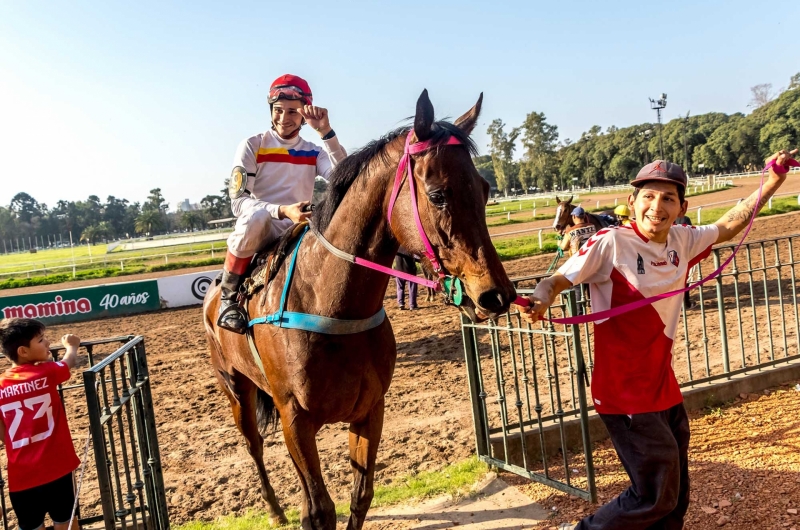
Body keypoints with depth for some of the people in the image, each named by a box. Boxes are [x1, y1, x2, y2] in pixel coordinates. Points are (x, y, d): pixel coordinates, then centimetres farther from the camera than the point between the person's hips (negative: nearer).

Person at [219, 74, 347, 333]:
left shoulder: (314, 152, 10)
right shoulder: (252, 146, -1)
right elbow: (238, 201, -12)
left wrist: (326, 132, -16)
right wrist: (283, 211, -29)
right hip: (259, 234, -3)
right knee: (256, 215, -38)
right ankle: (228, 295, -17)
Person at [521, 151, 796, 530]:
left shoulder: (681, 241, 2)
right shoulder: (611, 243, -16)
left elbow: (727, 227, 20)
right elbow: (558, 280, -17)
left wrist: (771, 184, 14)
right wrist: (540, 300, -38)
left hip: (664, 385, 7)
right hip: (624, 392, -7)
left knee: (675, 498, 19)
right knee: (656, 495, -1)